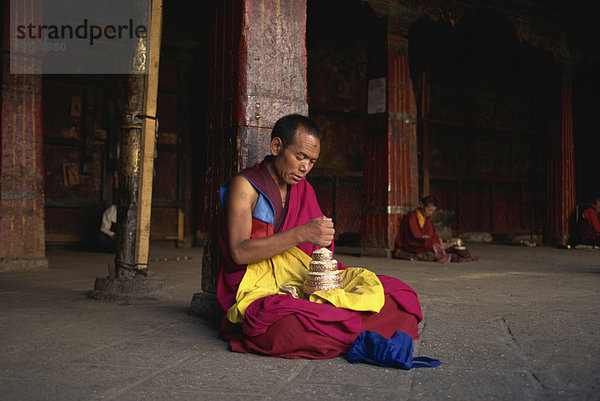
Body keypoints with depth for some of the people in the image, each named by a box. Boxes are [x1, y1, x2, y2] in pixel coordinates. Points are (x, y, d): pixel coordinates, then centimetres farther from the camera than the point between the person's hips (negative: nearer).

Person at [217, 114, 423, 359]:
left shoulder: (304, 189, 18)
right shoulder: (244, 186, -2)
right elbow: (239, 252, -16)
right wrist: (301, 234, -23)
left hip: (304, 284, 6)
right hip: (257, 290, -5)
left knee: (399, 297, -12)